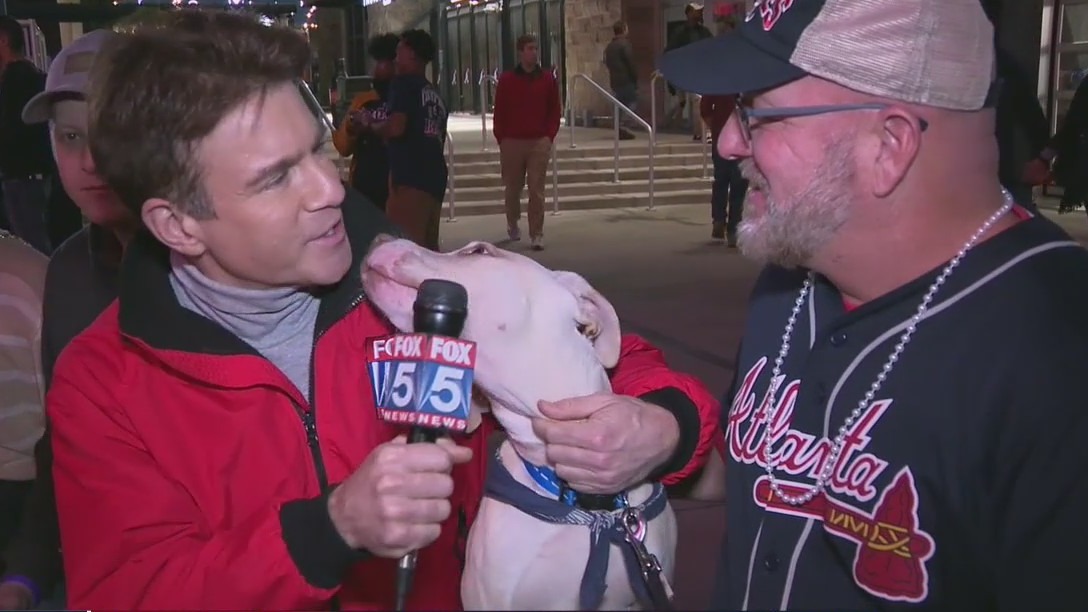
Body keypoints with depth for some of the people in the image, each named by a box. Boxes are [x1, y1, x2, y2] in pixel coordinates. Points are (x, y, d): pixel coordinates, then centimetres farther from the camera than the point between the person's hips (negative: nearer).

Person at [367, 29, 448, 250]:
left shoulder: (404, 83, -3)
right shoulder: (435, 94, 20)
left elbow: (396, 127, -17)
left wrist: (369, 125, 2)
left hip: (410, 177, -9)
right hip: (434, 176, 9)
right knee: (427, 246, 13)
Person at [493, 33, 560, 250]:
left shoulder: (547, 78, 5)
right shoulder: (506, 79, 1)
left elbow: (555, 110, 9)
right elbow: (499, 113, 4)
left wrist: (549, 136, 0)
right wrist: (501, 140, 0)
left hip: (539, 142, 0)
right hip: (512, 142, 0)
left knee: (536, 190, -5)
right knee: (512, 188, 11)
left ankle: (536, 235, -3)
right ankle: (513, 224, 35)